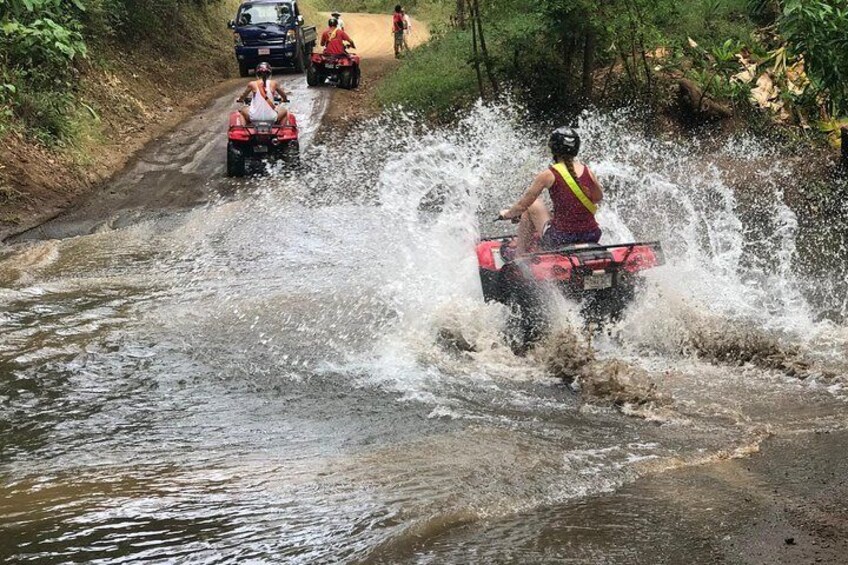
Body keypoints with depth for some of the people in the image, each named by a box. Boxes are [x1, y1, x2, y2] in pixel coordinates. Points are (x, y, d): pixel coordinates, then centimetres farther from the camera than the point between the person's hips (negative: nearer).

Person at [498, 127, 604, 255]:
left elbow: (522, 206, -2)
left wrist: (507, 214, 19)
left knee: (532, 204, 19)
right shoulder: (588, 171, 2)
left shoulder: (549, 174, -9)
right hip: (592, 238, 4)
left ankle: (519, 256, 26)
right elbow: (598, 198, 22)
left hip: (560, 239, -4)